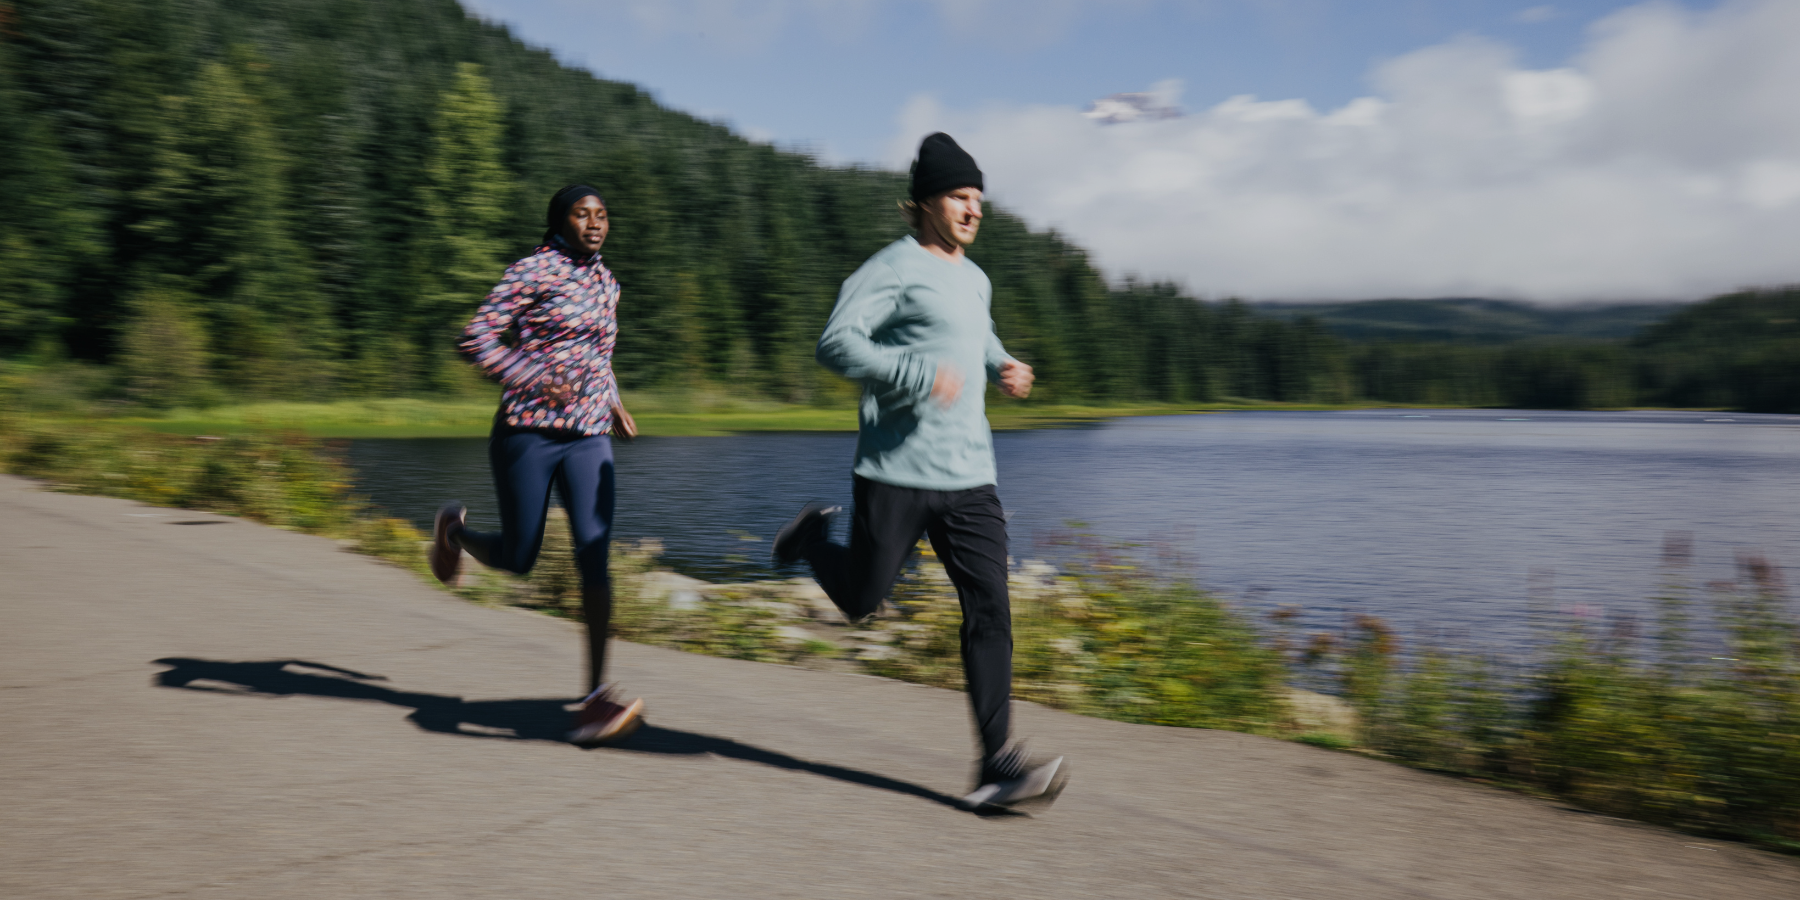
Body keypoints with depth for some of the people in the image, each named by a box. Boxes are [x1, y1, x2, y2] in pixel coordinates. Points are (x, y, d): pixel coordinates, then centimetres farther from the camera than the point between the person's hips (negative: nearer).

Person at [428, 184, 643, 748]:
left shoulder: (606, 282, 15)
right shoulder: (533, 271, -6)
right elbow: (476, 340, -11)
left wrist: (614, 403, 18)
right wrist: (536, 382, -22)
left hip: (589, 440, 5)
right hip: (527, 433, -4)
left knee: (594, 557, -11)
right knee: (518, 558, 6)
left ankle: (596, 696, -11)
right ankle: (454, 529, 42)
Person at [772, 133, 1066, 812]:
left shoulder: (975, 279, 19)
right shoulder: (894, 268, -7)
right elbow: (836, 343, -17)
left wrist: (1002, 367, 17)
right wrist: (918, 375, -24)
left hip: (970, 476, 6)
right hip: (896, 472, -6)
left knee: (989, 609, -4)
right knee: (862, 599, 7)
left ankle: (999, 764, -3)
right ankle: (813, 534, 40)